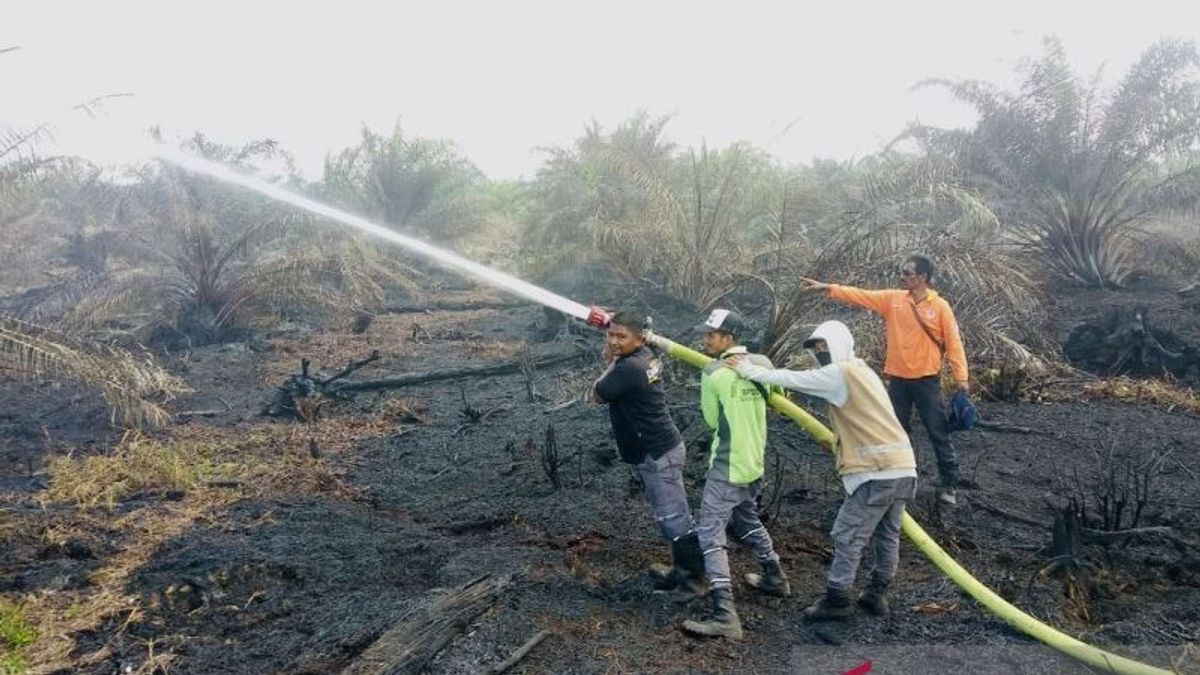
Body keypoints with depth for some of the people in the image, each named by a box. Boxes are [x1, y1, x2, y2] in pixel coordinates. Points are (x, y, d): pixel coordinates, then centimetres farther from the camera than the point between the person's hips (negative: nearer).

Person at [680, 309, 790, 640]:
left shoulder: (713, 374, -16)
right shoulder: (762, 364, 2)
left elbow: (711, 420, -5)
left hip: (727, 467, -7)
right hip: (755, 462, 8)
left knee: (710, 535, -8)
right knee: (747, 520, 29)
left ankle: (724, 615, -15)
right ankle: (774, 577, 44)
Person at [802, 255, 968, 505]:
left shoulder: (940, 306, -8)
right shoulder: (892, 299, 1)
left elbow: (953, 342, -8)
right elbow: (860, 296, -2)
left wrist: (961, 377, -11)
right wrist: (828, 288, -10)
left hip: (927, 380, -4)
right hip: (898, 379, 4)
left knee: (939, 433, 3)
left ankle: (949, 483, 14)